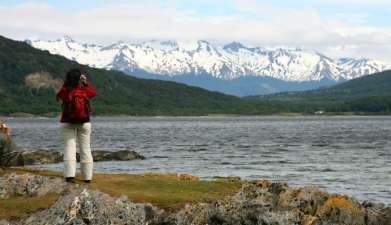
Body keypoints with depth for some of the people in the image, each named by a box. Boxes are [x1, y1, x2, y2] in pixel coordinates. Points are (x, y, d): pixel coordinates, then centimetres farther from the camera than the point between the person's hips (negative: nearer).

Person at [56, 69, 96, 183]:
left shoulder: (65, 90, -11)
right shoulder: (84, 90, -6)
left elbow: (59, 97, 10)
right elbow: (93, 92, 15)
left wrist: (66, 84, 9)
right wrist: (86, 82, 23)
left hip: (68, 123, -1)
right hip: (84, 122, 1)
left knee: (69, 147, -4)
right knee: (85, 148, 9)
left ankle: (70, 175, -20)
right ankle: (87, 176, 11)